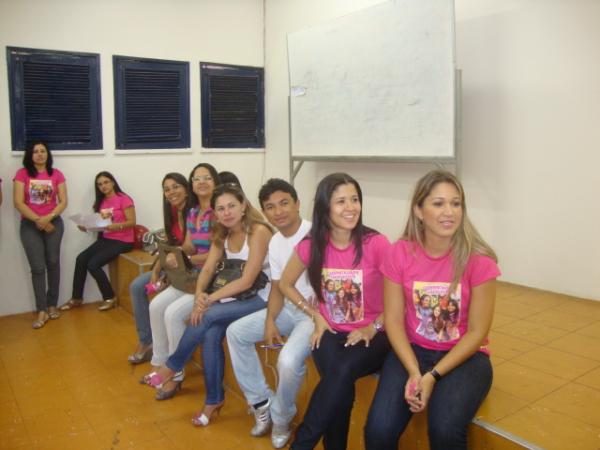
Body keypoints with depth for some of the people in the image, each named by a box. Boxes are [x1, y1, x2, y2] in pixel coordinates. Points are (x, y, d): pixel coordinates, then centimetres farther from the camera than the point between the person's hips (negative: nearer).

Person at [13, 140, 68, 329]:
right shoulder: (22, 174, -2)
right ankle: (41, 311, 0)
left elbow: (63, 201, -1)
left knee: (53, 263, 4)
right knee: (38, 267, -4)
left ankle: (52, 305, 15)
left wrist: (48, 218, -15)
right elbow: (18, 202, -6)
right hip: (29, 225, -1)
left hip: (53, 223, 1)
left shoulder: (56, 174, 2)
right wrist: (38, 220, -11)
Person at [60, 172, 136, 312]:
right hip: (105, 239, 7)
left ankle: (110, 298, 1)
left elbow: (132, 222, -15)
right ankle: (76, 298, 3)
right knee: (81, 259, -10)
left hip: (122, 241, -7)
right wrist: (87, 226, -6)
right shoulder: (100, 202, 12)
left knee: (93, 264, -19)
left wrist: (117, 225, -31)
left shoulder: (124, 199, -11)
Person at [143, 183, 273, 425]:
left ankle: (173, 366, 0)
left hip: (260, 298, -6)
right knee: (211, 334, -20)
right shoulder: (222, 234, 4)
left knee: (207, 317, -23)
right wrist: (199, 295, -21)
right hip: (235, 296, 6)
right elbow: (207, 270, -1)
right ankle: (214, 398, -3)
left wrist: (210, 299, -22)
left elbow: (247, 281, -21)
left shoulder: (258, 231, -19)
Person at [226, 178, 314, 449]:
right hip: (289, 310, 8)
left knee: (289, 360, -30)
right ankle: (261, 401, 12)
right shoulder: (275, 243, 7)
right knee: (236, 332, 2)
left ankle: (281, 417, 3)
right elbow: (277, 288, 10)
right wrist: (270, 322, -5)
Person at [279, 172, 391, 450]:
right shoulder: (310, 246, -6)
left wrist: (373, 329, -12)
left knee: (344, 371, -32)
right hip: (331, 332, 2)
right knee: (340, 383, -29)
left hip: (371, 335, -1)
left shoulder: (376, 244, -13)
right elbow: (285, 284, 11)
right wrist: (316, 316, 2)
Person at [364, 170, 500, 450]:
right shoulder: (399, 253, -9)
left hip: (464, 355, -1)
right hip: (412, 350, 2)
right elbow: (393, 320, -6)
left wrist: (433, 376, -18)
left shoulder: (479, 260, -14)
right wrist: (414, 373, -19)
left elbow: (477, 332, -11)